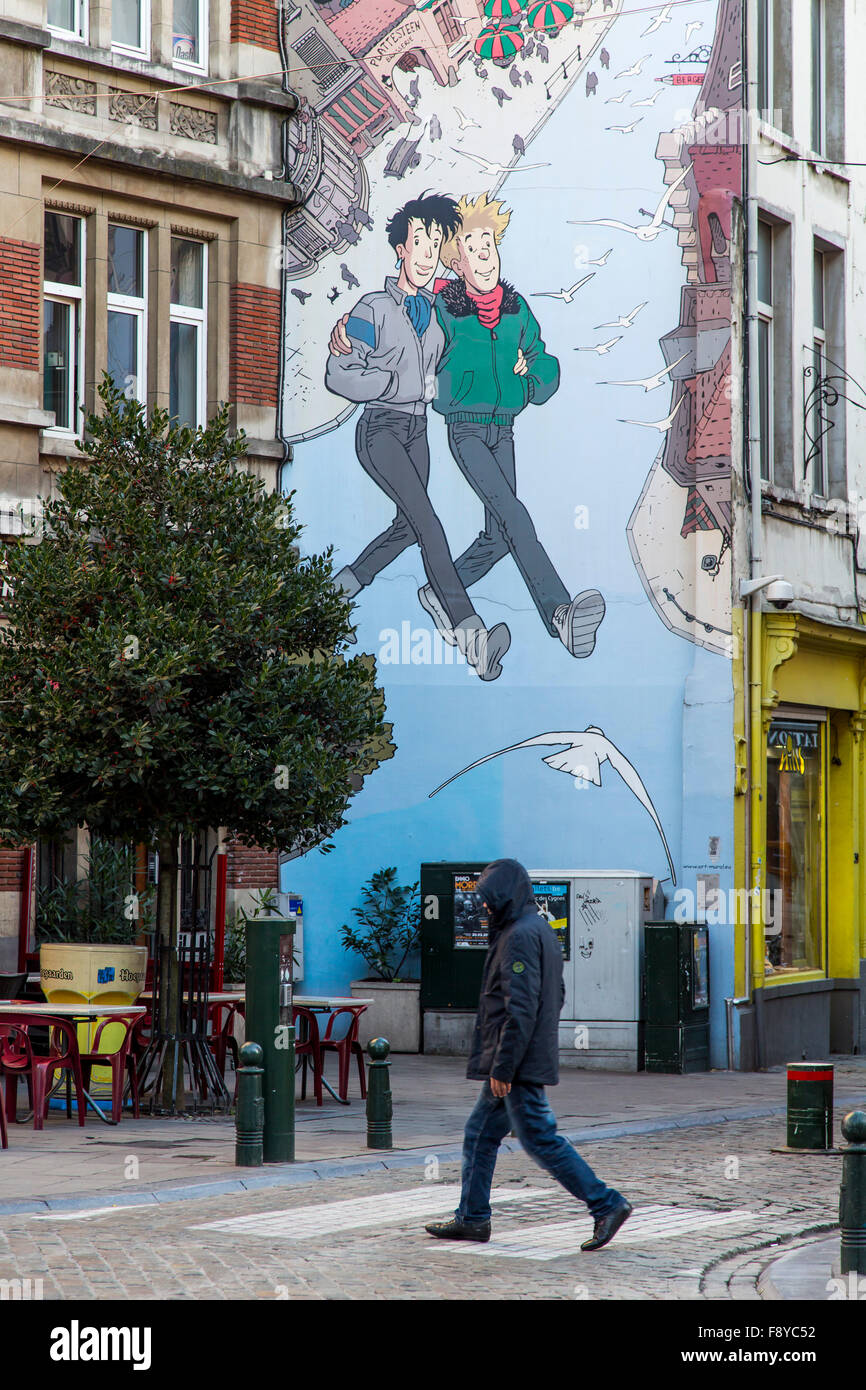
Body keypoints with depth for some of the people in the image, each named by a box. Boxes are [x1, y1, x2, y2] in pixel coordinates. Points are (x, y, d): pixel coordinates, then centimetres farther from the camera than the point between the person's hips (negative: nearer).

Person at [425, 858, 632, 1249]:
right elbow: (556, 995, 21)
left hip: (518, 1064, -10)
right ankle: (472, 1217, 21)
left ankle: (607, 1204, -5)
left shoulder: (520, 937, -18)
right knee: (480, 1133, 15)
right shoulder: (541, 930, 14)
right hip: (525, 1060, 10)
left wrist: (502, 1067, -21)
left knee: (540, 1139, -7)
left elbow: (520, 1009, -24)